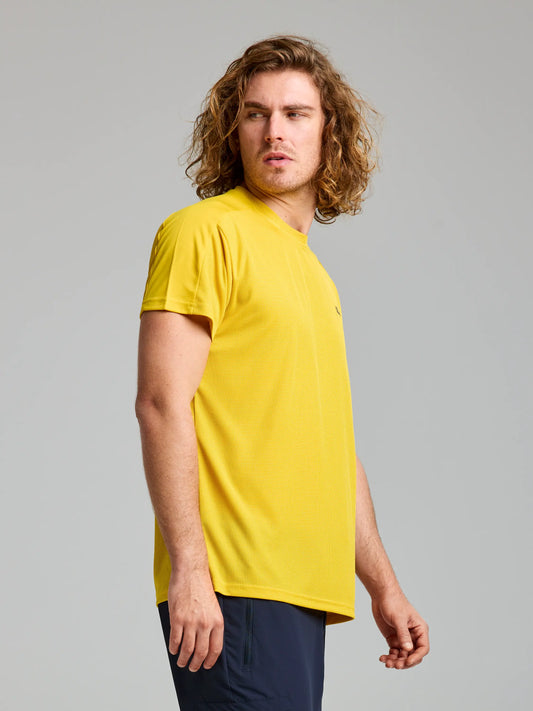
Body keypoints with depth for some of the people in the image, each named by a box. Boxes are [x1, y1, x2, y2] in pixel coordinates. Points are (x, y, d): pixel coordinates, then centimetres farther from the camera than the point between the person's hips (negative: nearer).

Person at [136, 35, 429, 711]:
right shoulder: (205, 232, -3)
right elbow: (162, 403, -12)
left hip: (304, 591, 8)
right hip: (230, 586, -8)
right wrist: (188, 569, -19)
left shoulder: (315, 277, 22)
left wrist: (383, 587, 22)